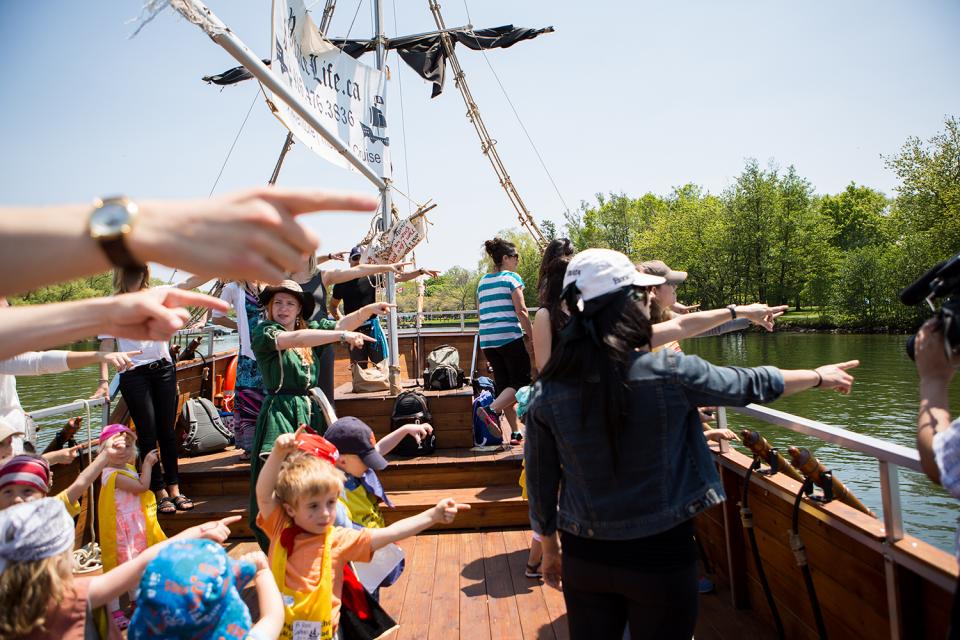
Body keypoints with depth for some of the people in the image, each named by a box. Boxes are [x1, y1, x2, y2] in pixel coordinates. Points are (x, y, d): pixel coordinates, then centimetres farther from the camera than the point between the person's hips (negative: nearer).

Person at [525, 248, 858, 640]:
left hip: (584, 556, 2)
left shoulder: (547, 392, -11)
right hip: (660, 553, -2)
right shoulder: (670, 372, -18)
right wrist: (820, 377, 18)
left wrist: (550, 550, 16)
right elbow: (752, 385, -1)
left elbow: (541, 485, -1)